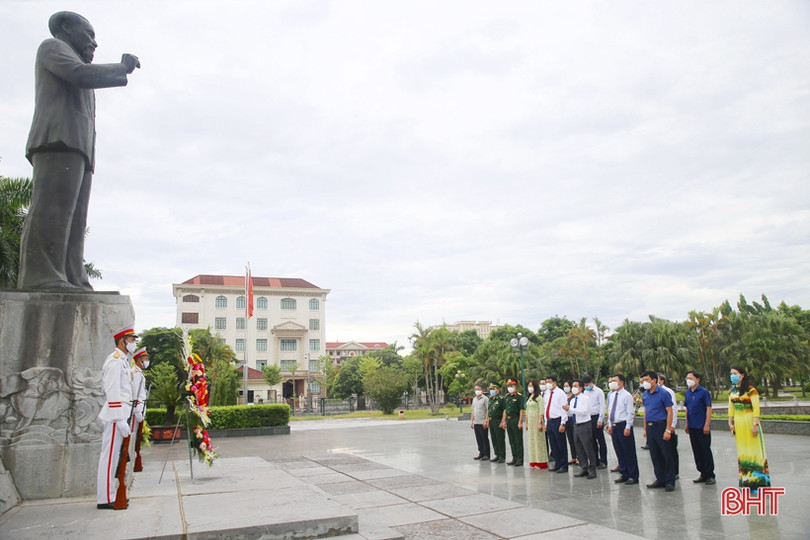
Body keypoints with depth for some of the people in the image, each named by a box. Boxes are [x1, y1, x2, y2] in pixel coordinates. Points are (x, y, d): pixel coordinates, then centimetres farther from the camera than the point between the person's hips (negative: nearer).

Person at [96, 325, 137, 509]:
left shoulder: (123, 360, 18)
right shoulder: (115, 360, -13)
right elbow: (113, 393, -20)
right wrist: (121, 420, -22)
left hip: (121, 413, 10)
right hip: (116, 415, -10)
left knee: (114, 456, 13)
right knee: (110, 456, -4)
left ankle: (109, 496, 21)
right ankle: (105, 499, 2)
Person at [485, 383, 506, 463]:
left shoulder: (501, 398, -11)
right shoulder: (490, 398, 15)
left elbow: (504, 410, -15)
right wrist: (487, 420, 18)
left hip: (498, 421, -8)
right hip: (491, 421, 8)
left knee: (500, 439, -2)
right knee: (494, 439, 13)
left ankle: (502, 457, 5)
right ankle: (497, 455, 24)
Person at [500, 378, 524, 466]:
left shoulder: (519, 396, -8)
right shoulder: (506, 397, 13)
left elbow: (522, 410, -12)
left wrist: (520, 422, -16)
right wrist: (503, 421, 13)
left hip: (516, 419, -7)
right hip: (508, 420, 7)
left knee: (518, 441, -1)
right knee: (512, 441, 13)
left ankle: (520, 460, 4)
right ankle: (514, 458, 22)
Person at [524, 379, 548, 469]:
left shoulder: (539, 397, -9)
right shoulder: (528, 397, 14)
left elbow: (541, 411, -13)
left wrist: (540, 422, -18)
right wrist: (526, 422, 15)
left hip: (537, 419, -7)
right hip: (530, 420, 8)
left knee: (538, 440, -3)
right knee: (531, 440, 9)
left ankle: (541, 462, 3)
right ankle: (534, 461, 15)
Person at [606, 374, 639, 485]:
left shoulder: (626, 395, -10)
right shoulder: (611, 395, 11)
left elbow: (630, 413, -13)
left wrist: (627, 427, -17)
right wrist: (610, 425, 13)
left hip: (624, 425, -7)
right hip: (614, 426, 7)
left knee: (629, 452, 1)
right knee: (619, 452, 13)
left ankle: (633, 476, 10)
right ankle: (624, 474, 24)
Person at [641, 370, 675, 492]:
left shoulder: (663, 393, -9)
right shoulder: (645, 394, 10)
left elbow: (669, 412, -10)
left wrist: (668, 430, -16)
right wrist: (645, 429, 13)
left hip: (660, 425, -7)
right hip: (650, 427, 7)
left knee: (666, 455, 0)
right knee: (655, 456, 11)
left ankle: (670, 481, 8)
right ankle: (660, 479, 21)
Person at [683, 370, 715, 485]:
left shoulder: (704, 392, -9)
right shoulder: (688, 393, 10)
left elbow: (709, 408, -11)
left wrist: (707, 425, -16)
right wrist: (686, 424, 13)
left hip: (702, 427, -6)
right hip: (692, 427, 6)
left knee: (706, 450, 1)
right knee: (697, 451, 11)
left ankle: (710, 475, 11)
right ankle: (703, 474, 21)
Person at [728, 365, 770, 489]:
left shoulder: (750, 389, -12)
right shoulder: (732, 391, 9)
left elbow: (756, 408, -15)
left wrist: (755, 424, -19)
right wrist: (730, 423, 10)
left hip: (749, 422, -6)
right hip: (738, 423, 7)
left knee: (753, 449, -2)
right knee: (742, 451, 10)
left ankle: (759, 481, 5)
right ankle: (746, 480, 18)